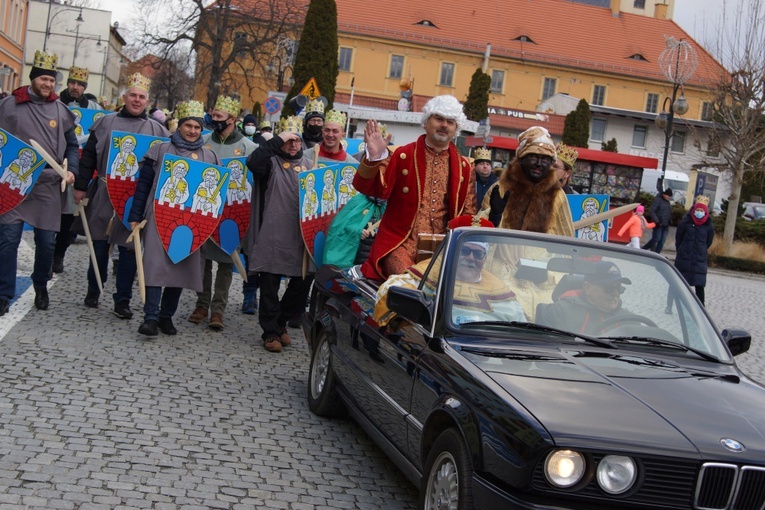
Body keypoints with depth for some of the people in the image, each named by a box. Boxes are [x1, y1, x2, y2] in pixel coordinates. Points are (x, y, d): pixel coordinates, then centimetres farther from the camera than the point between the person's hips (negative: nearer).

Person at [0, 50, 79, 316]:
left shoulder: (60, 110, 7)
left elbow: (72, 145, 15)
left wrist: (71, 170, 0)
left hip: (48, 186, 2)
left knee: (47, 241, 6)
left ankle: (41, 286, 30)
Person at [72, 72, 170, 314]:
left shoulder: (157, 130, 5)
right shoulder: (105, 123, 7)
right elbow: (89, 156, 6)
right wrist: (81, 186, 1)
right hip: (104, 195, 1)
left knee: (129, 249, 1)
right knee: (99, 244, 9)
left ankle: (122, 300, 7)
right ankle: (93, 291, 25)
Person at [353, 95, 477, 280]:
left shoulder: (464, 168, 12)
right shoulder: (401, 155, 3)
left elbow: (467, 214, 15)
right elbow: (371, 188, -5)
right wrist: (374, 159, -24)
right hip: (401, 243, -3)